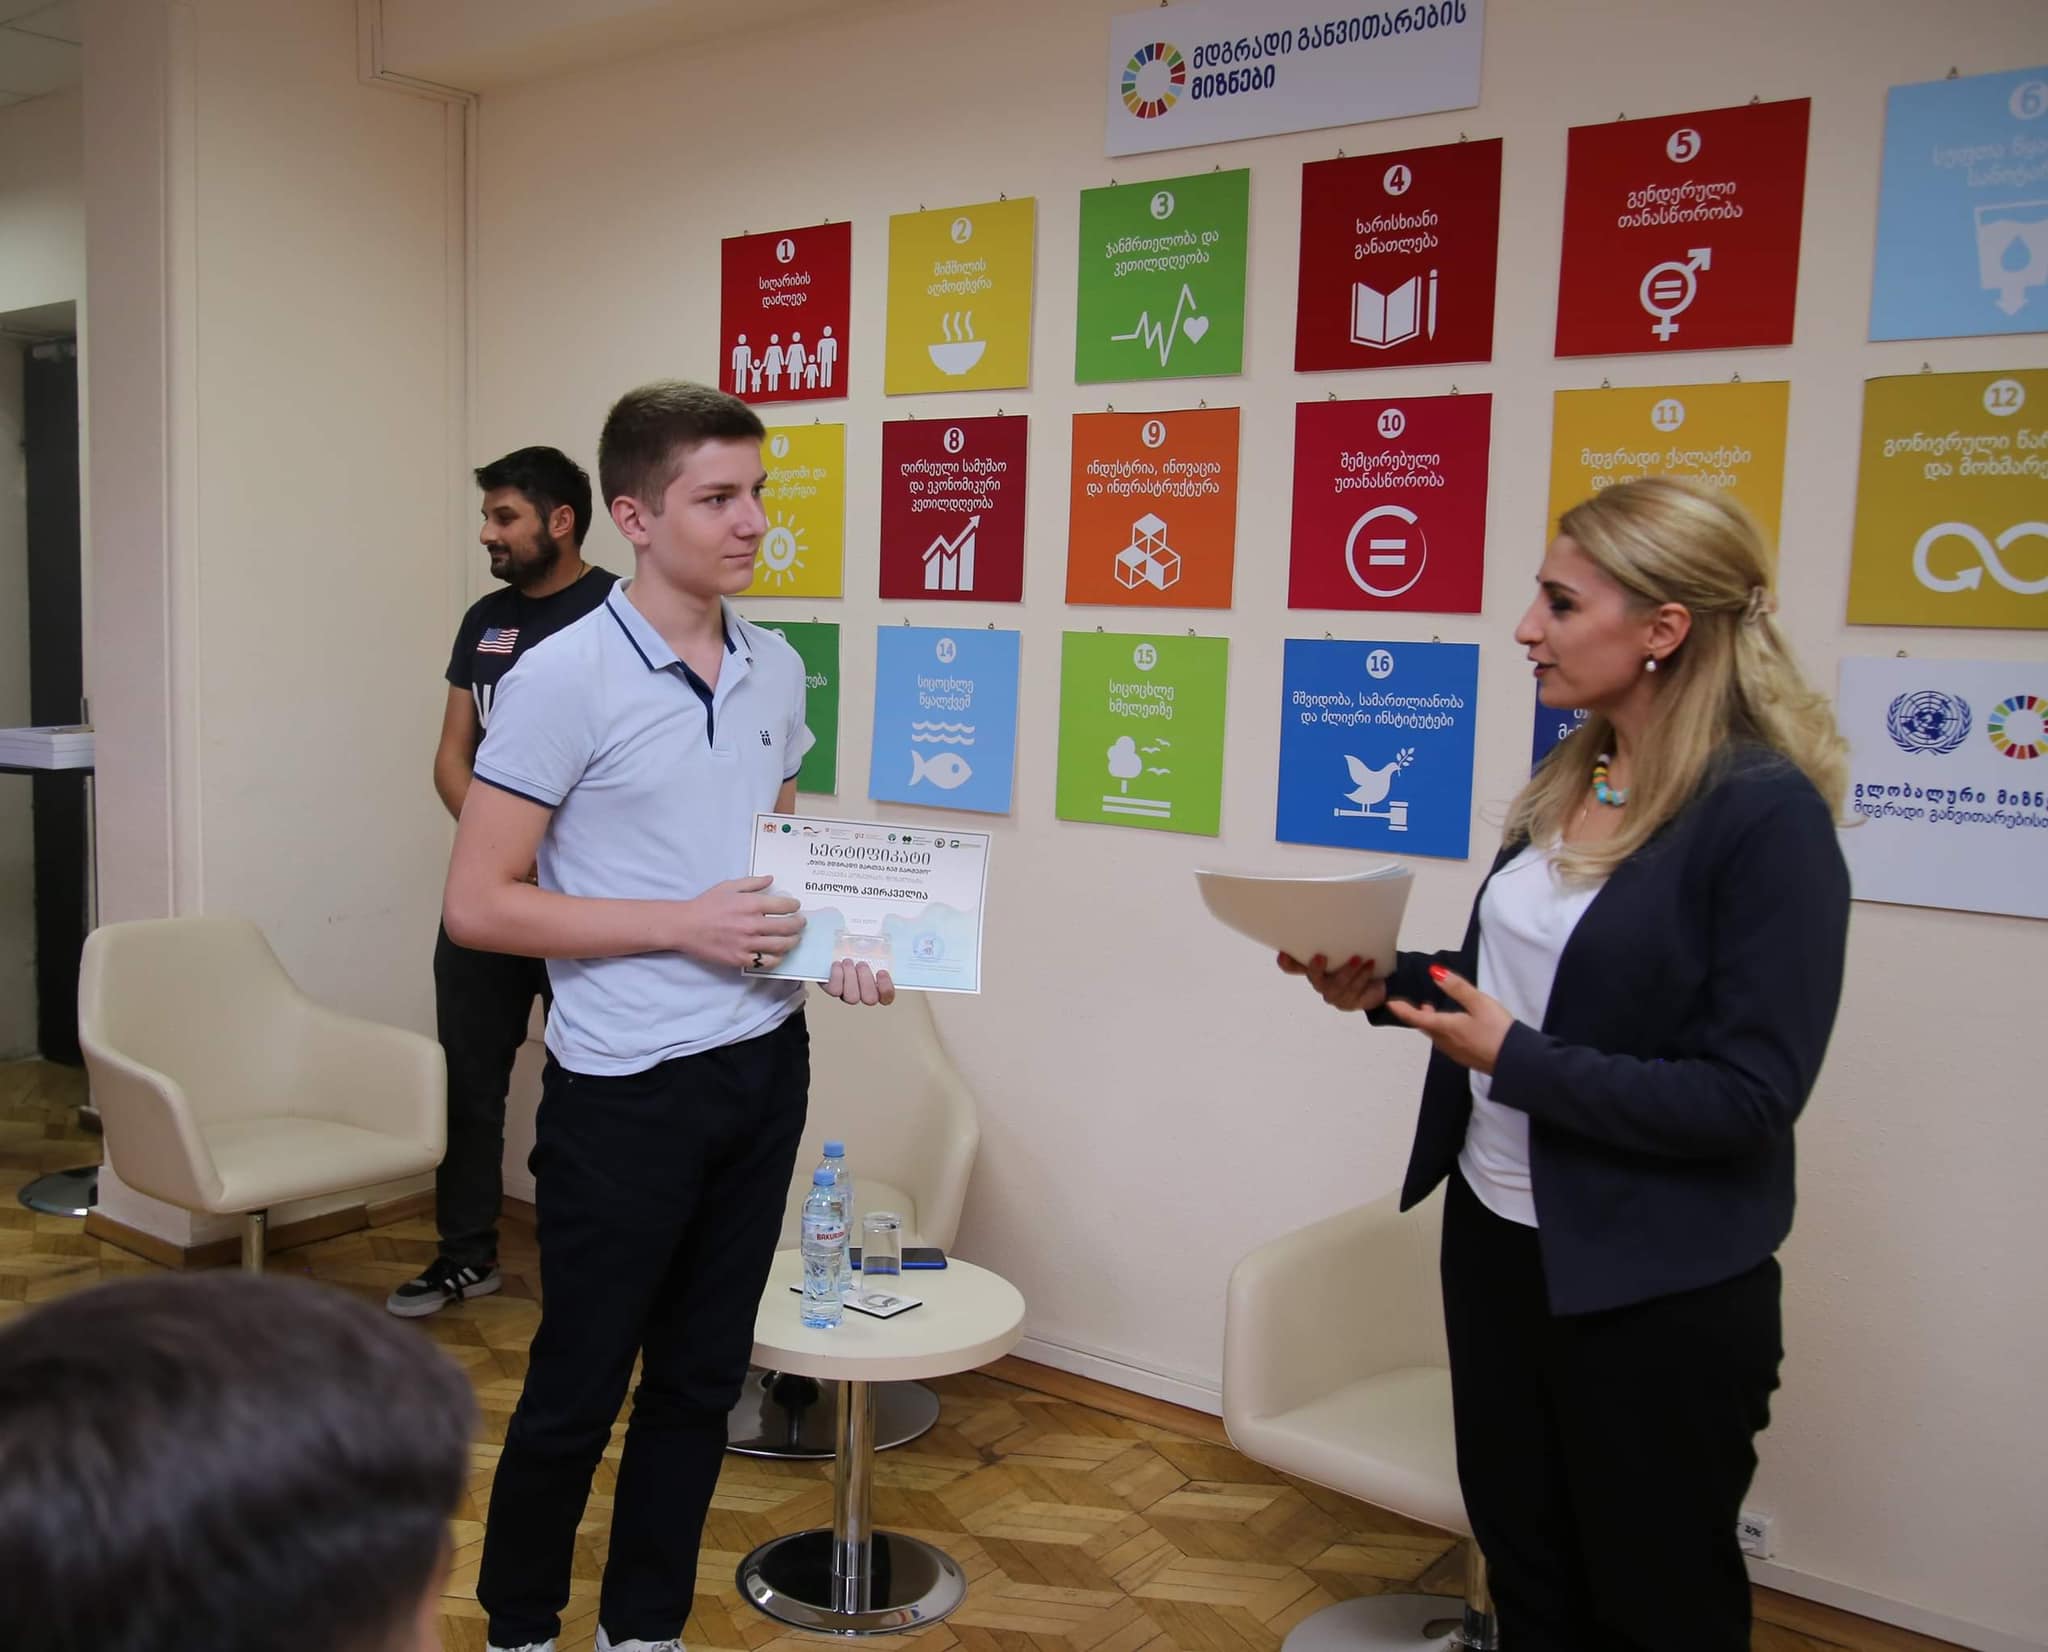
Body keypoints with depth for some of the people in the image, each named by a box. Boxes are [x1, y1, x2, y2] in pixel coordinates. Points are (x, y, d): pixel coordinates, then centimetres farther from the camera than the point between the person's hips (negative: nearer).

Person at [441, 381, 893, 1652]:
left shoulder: (776, 670, 5)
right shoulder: (564, 680, -14)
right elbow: (478, 904, -14)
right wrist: (684, 925, -20)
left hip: (764, 1064, 6)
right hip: (628, 1088, -6)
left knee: (703, 1378, 16)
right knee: (577, 1389, 9)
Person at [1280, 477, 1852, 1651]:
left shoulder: (1768, 815, -20)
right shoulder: (1572, 779, 4)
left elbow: (1750, 1099, -21)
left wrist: (1517, 1060, -22)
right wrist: (1388, 986, -2)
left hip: (1655, 1290, -7)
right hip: (1498, 1234, 7)